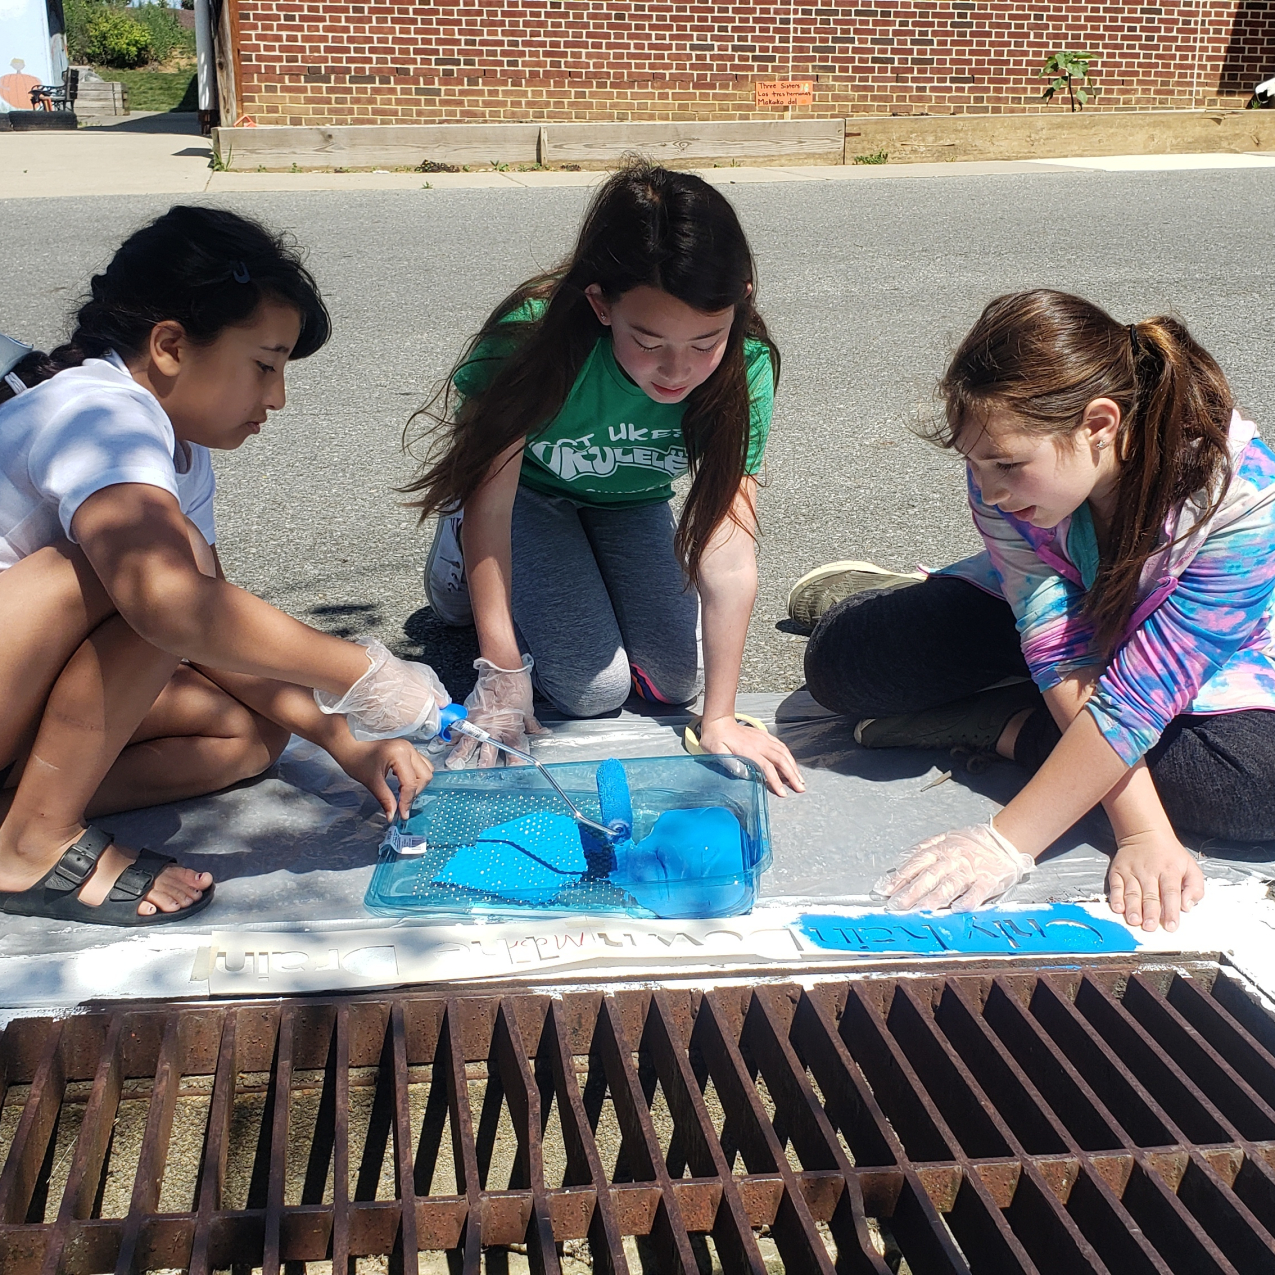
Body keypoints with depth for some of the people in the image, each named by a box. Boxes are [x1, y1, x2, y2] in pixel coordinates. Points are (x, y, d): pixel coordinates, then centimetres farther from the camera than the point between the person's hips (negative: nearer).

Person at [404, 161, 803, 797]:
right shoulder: (532, 339, -39)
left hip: (631, 502, 3)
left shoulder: (744, 366, -31)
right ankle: (461, 560, 13)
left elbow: (729, 554, -31)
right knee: (593, 690, -13)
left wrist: (719, 720, -29)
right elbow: (490, 504, -29)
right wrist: (503, 673, -29)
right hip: (528, 490, -3)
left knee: (672, 681, -5)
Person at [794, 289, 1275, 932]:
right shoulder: (1005, 466, -27)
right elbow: (1065, 658, -30)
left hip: (1211, 659, -2)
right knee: (843, 659, -14)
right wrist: (1141, 831, -39)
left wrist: (1007, 843, -39)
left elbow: (1138, 695, -37)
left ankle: (996, 724, -17)